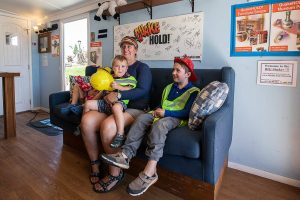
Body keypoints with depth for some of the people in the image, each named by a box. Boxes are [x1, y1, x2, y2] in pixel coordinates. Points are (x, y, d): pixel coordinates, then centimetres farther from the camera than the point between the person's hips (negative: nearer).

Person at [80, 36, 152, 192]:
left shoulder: (142, 68, 5)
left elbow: (142, 90, -11)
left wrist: (118, 95, -22)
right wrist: (106, 95, -3)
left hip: (134, 110, -5)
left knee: (107, 125, -35)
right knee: (87, 119, -22)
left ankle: (115, 173, -14)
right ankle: (95, 166, -6)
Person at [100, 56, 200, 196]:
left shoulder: (193, 91, 1)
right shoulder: (169, 87, 24)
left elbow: (187, 113, -10)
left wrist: (165, 112, -14)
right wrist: (157, 111, 0)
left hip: (177, 119, -6)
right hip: (162, 115, 7)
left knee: (160, 123, -36)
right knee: (142, 117, -21)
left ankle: (149, 172, -42)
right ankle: (125, 155, -32)